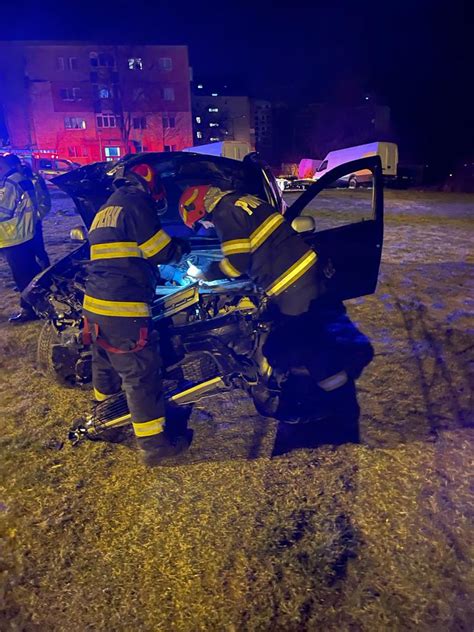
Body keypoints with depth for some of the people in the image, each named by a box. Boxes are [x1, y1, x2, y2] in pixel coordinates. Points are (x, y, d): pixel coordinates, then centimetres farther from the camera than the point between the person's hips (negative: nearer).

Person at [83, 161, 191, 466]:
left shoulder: (104, 211, 22)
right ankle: (155, 444, 6)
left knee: (105, 363, 27)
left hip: (96, 304, 10)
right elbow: (162, 250, -6)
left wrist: (152, 270, 33)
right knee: (141, 375, -3)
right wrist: (183, 246, 14)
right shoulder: (135, 203, -7)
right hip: (123, 309, -10)